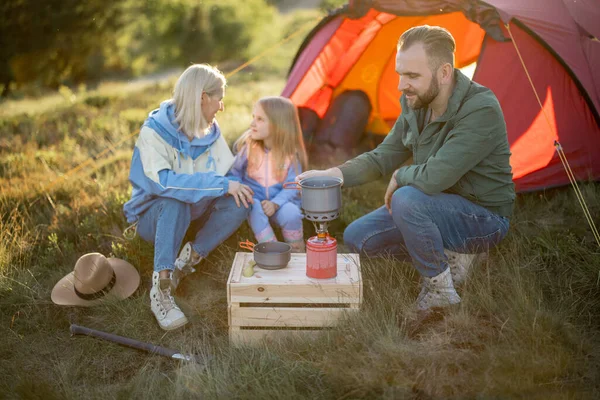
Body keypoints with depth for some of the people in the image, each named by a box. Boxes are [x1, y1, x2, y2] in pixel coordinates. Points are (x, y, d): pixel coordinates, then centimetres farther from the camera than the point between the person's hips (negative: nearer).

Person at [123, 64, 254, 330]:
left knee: (239, 203, -21)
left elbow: (232, 174, -3)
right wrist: (221, 184, -38)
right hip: (154, 216, -5)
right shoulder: (154, 131, -22)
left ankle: (189, 260, -12)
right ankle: (160, 289, -34)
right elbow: (161, 182, -37)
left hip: (193, 215, 5)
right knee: (175, 201, -39)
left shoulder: (210, 131, -4)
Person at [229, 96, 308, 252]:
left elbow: (291, 187, -12)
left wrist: (275, 203, -27)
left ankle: (297, 253, -6)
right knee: (254, 207, -33)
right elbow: (235, 173, 1)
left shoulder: (292, 153, -11)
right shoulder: (248, 146, -7)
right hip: (254, 199, 1)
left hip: (281, 202, -1)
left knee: (291, 213, -32)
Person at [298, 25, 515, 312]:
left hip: (484, 218, -8)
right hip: (437, 208, 8)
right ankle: (448, 256, 6)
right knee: (356, 237, 1)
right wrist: (331, 174, -13)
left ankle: (439, 288, -13)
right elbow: (382, 157, 3)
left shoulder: (481, 110, -30)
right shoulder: (416, 105, -4)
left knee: (407, 199, -35)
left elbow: (435, 177, -37)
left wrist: (399, 177, -15)